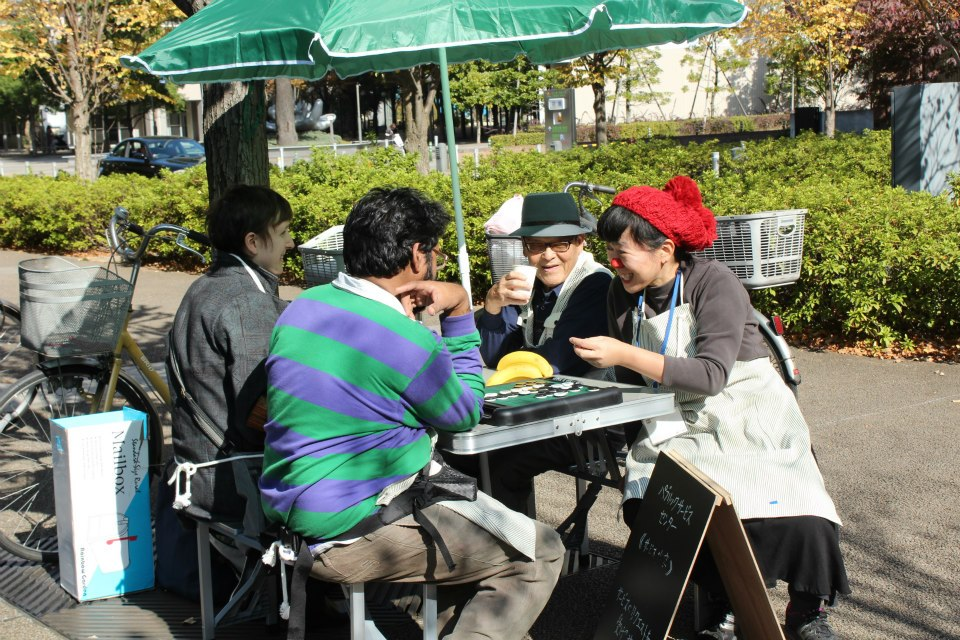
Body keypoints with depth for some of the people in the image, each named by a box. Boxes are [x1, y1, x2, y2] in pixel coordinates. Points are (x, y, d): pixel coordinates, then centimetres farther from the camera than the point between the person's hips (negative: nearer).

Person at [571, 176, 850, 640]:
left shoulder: (713, 282, -12)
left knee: (799, 521, -28)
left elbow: (712, 374, -25)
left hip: (749, 420, -4)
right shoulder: (623, 296, 5)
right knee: (645, 504, -28)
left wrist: (624, 354, -29)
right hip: (678, 430, 4)